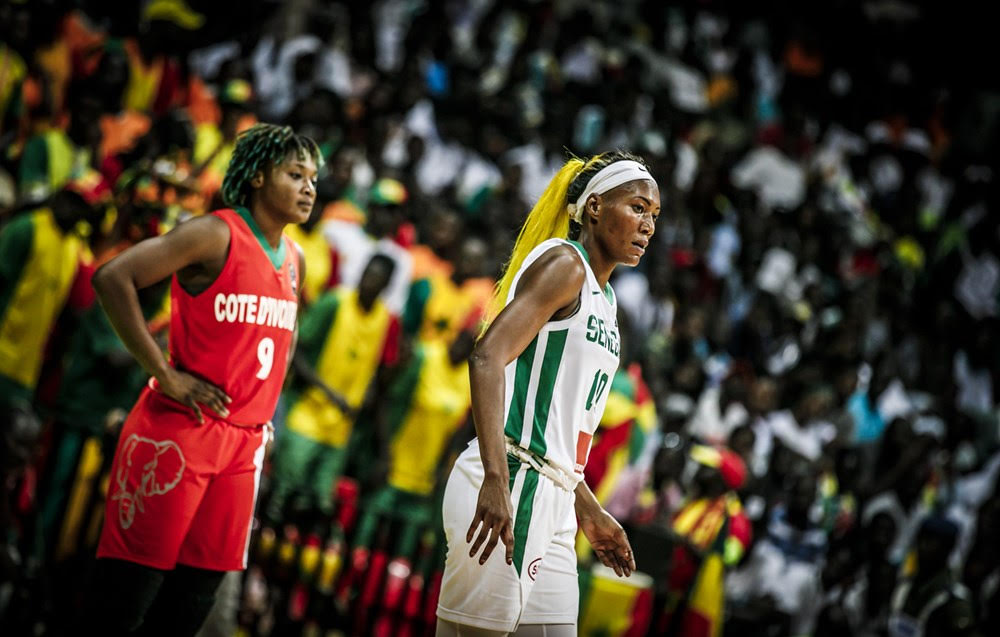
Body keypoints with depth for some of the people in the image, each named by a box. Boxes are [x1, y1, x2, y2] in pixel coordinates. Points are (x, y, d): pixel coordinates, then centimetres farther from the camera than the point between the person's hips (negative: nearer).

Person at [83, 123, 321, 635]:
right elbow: (113, 278, -20)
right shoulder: (217, 236, -12)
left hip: (243, 442, 7)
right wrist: (164, 374, -18)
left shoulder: (294, 260, 12)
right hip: (180, 433, -7)